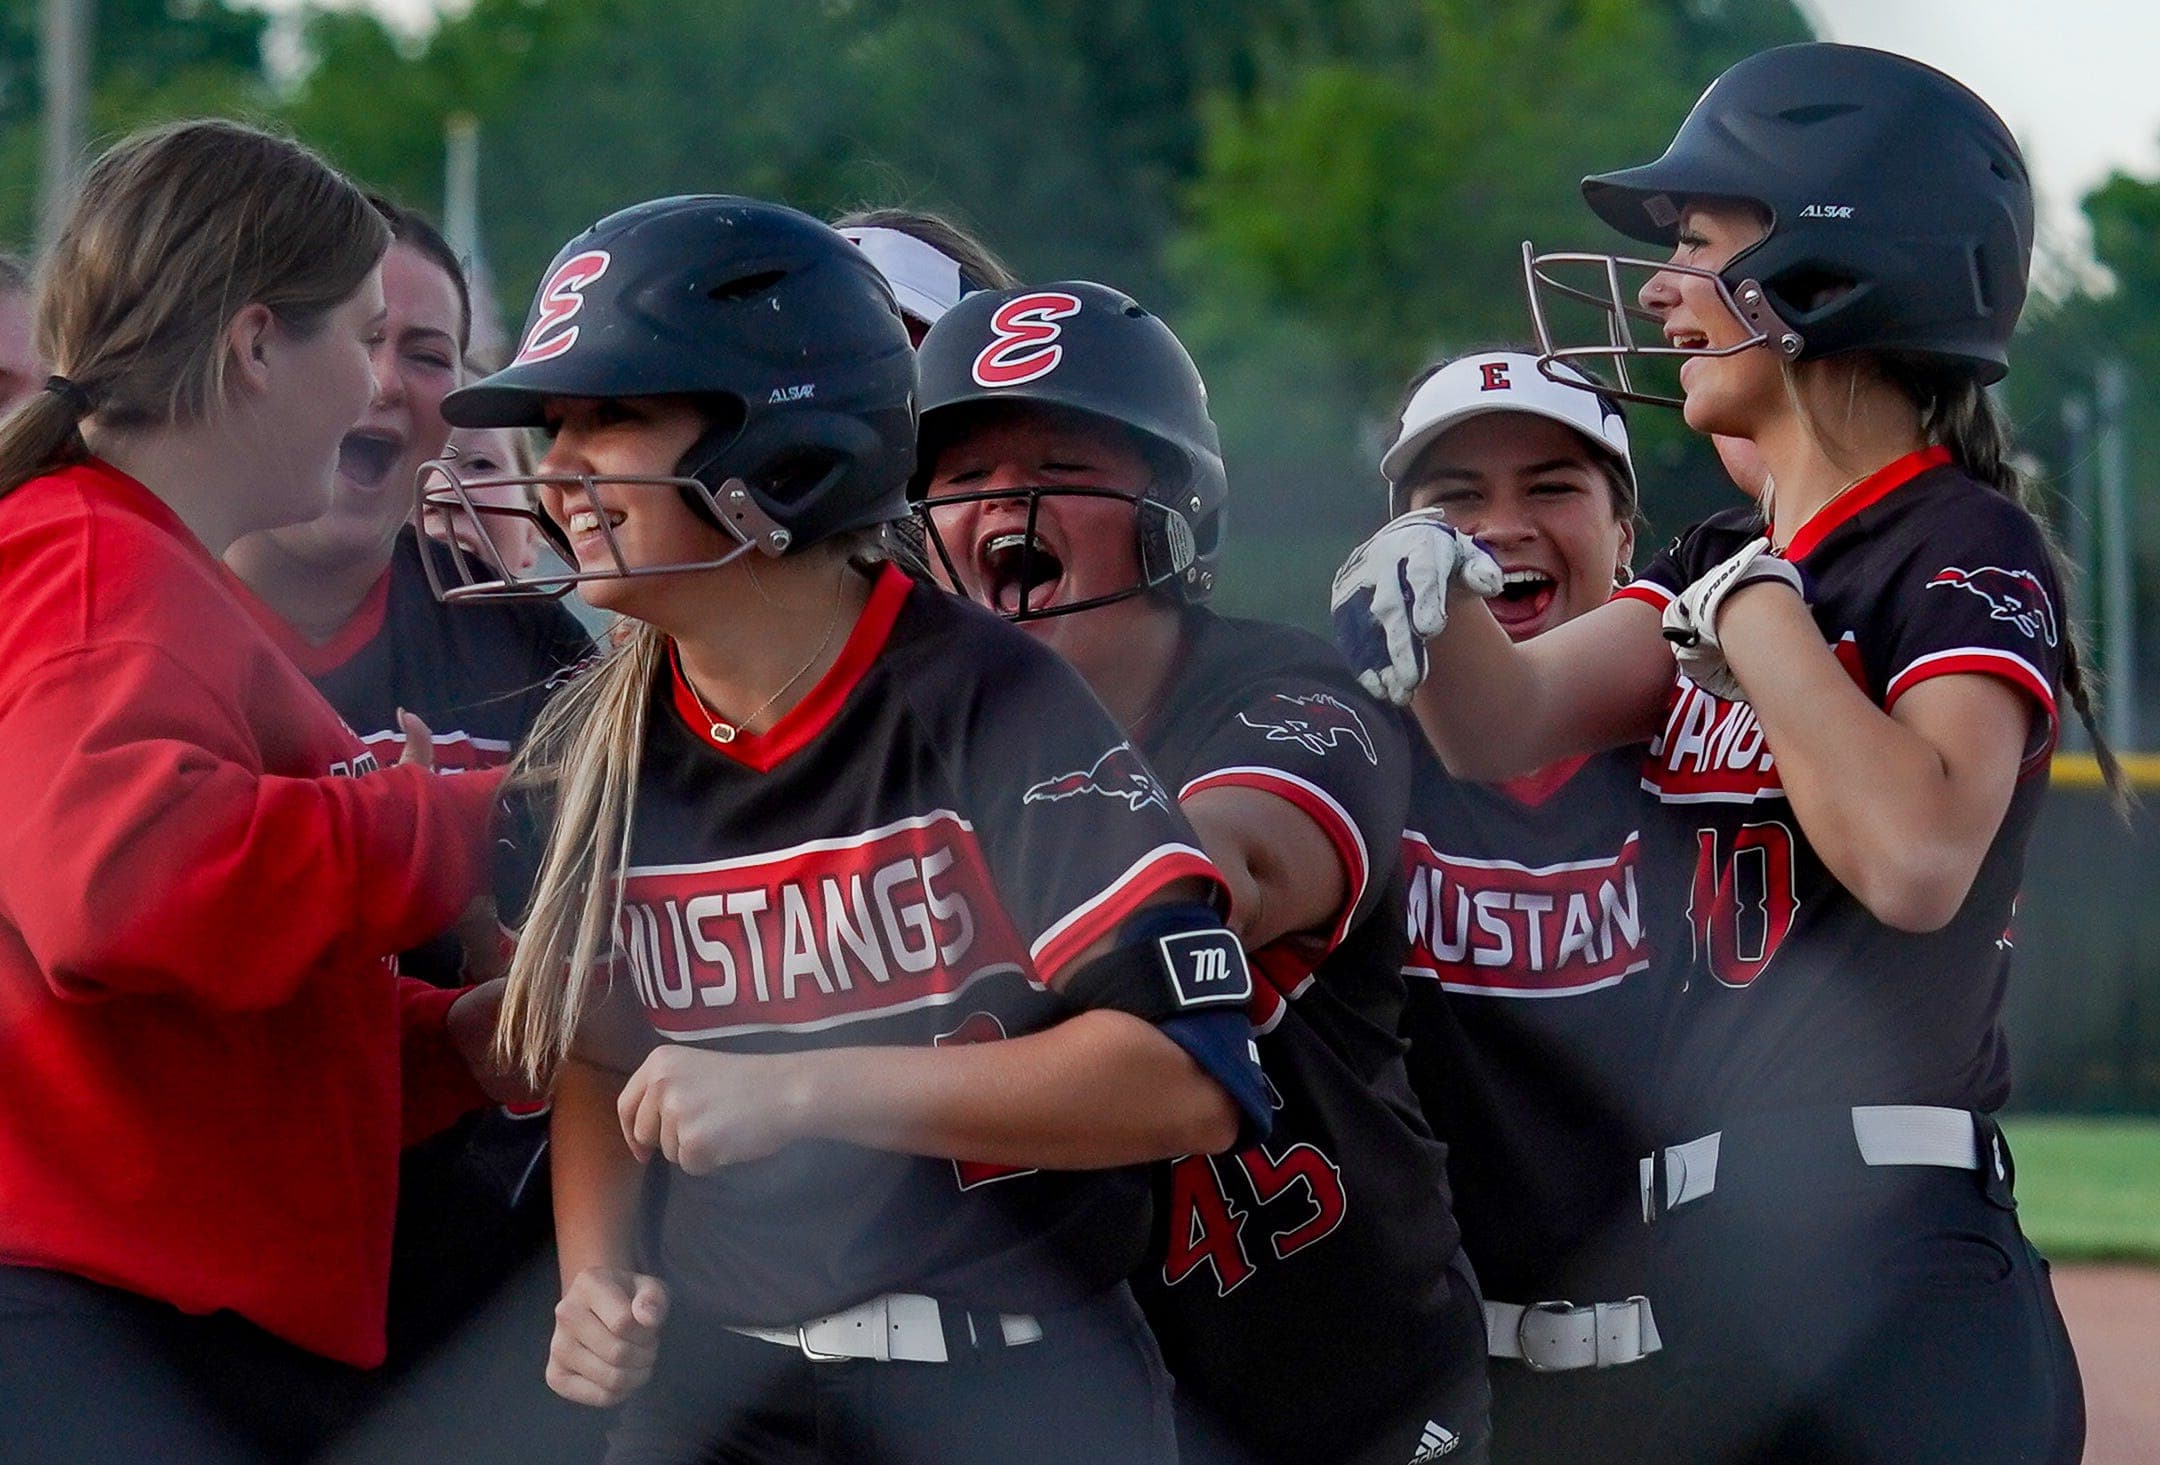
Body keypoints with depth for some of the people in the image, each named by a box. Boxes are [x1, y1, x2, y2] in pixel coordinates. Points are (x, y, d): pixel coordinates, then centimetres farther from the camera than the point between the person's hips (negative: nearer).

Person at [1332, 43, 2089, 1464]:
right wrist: (1435, 590, -15)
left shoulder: (1969, 550, -7)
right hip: (1704, 1264, 8)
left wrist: (1755, 613, -13)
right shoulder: (1725, 566, 19)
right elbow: (1507, 723, 5)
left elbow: (1917, 859, -24)